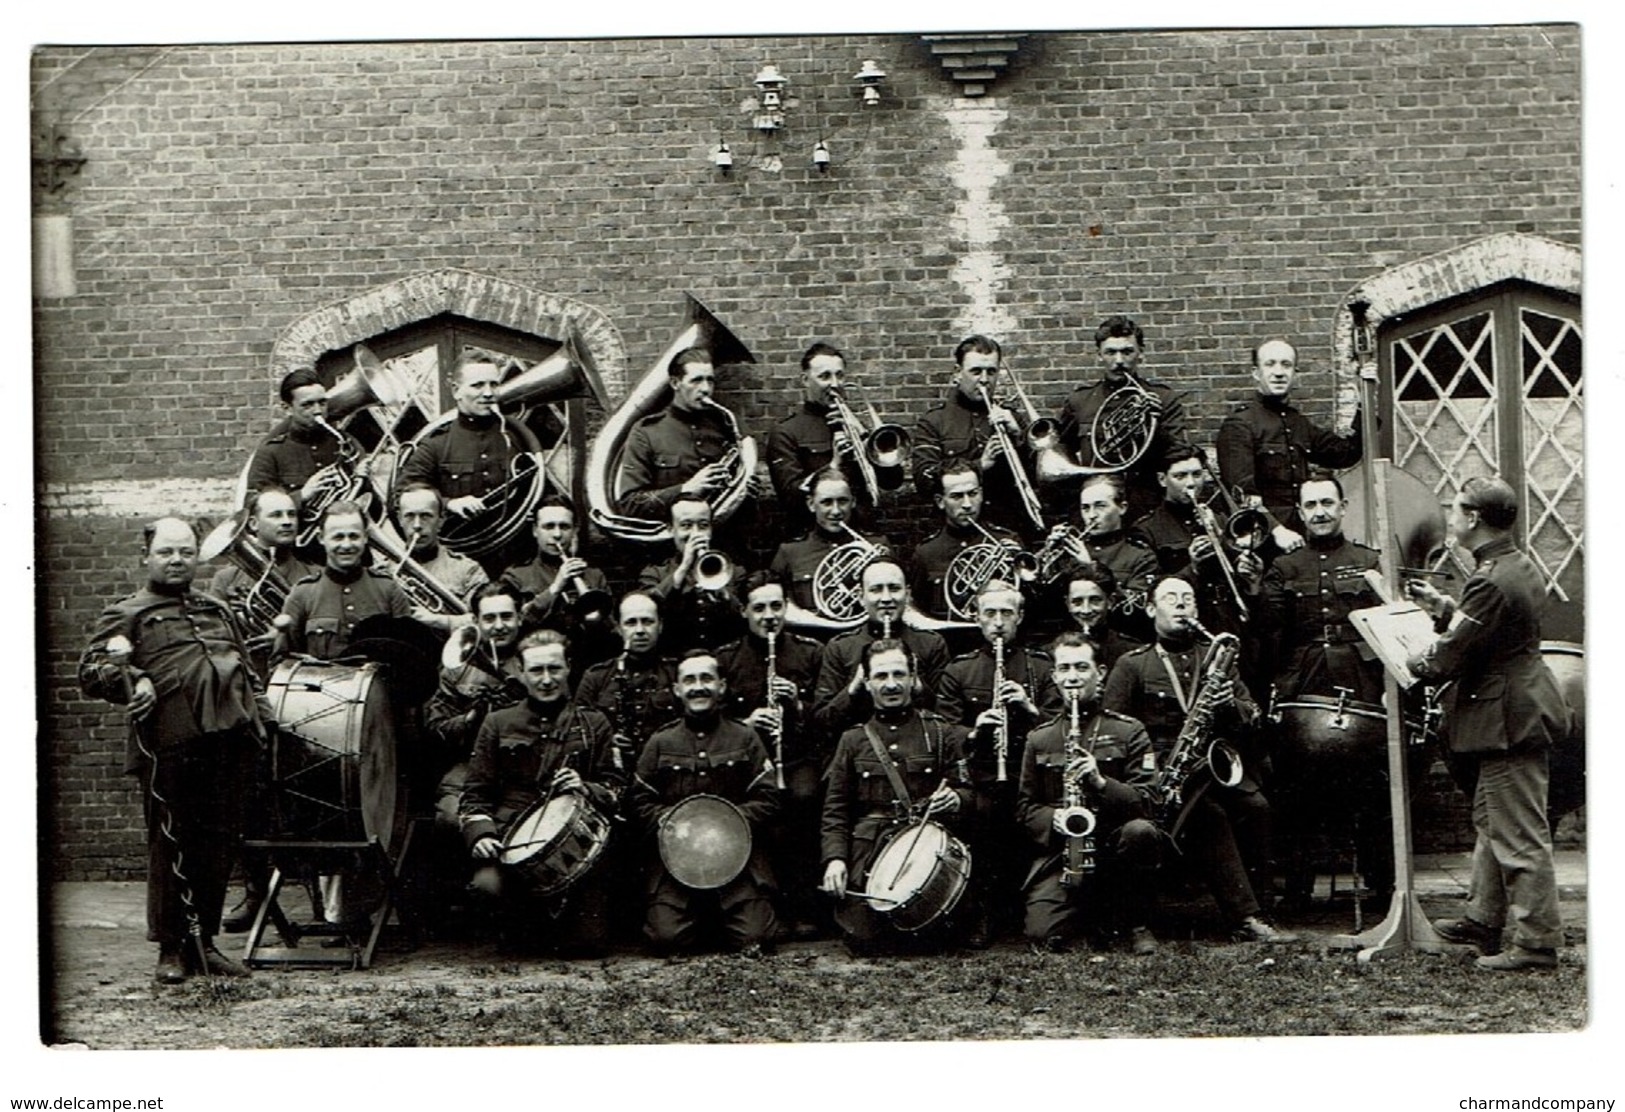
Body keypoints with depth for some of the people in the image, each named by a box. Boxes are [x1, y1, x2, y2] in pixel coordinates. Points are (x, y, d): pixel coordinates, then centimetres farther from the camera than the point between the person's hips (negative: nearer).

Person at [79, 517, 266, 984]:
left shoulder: (217, 610, 26)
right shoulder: (126, 615, 9)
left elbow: (246, 667, 34)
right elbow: (91, 674, -1)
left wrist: (258, 713, 18)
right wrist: (129, 680, -21)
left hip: (233, 739, 5)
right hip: (171, 744, -5)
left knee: (220, 844, 7)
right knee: (171, 846, -1)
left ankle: (204, 940, 18)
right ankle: (172, 948, 10)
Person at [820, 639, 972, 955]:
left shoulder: (941, 733, 9)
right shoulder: (853, 740, 12)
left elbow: (966, 792, 9)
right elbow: (835, 811, 8)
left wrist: (955, 800, -15)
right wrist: (834, 858, -7)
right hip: (868, 854, 1)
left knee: (933, 938, -14)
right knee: (864, 940, -12)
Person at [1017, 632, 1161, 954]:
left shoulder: (1128, 731, 5)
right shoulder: (1039, 739, 11)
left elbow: (1144, 801, -4)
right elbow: (1025, 806, 10)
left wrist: (1101, 782, -22)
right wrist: (1054, 819, -13)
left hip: (1113, 844, 0)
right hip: (1058, 851, 0)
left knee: (1141, 831, -36)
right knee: (1042, 936, -24)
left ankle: (1137, 924, -11)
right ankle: (1088, 911, 12)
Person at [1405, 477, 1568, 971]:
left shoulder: (1490, 582, -24)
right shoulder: (1521, 567, 9)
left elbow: (1449, 658, -21)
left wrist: (1410, 663, -3)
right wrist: (1441, 607, 12)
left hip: (1507, 720, -11)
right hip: (1521, 711, 11)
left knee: (1519, 835, -4)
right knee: (1490, 820, 21)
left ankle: (1538, 943, 2)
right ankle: (1484, 918, 33)